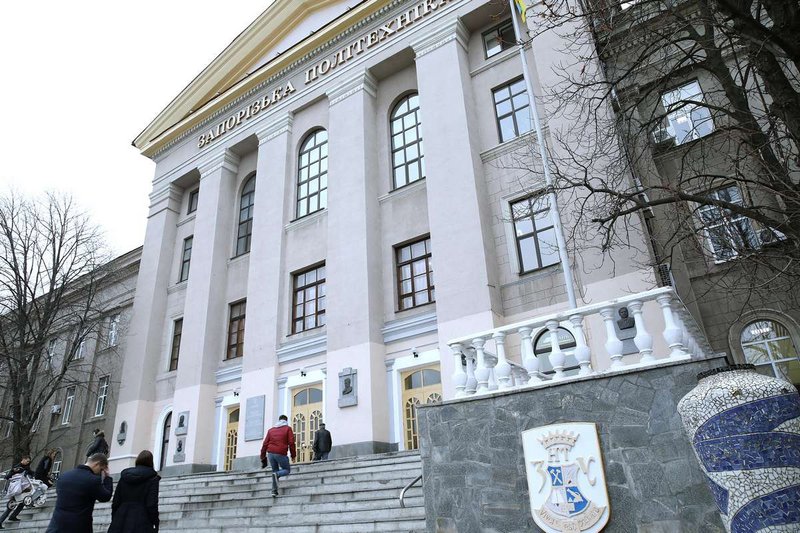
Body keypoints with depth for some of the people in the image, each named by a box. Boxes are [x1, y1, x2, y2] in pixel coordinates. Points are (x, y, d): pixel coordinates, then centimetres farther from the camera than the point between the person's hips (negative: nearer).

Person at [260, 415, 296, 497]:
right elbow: (291, 443, -4)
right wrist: (293, 455, 2)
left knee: (275, 471, 19)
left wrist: (263, 457, 15)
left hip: (270, 453, 4)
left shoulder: (271, 430, 17)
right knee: (287, 470, 13)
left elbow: (265, 444, 12)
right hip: (281, 453, -4)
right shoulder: (287, 429, 6)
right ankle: (277, 474, -18)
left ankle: (274, 491, 9)